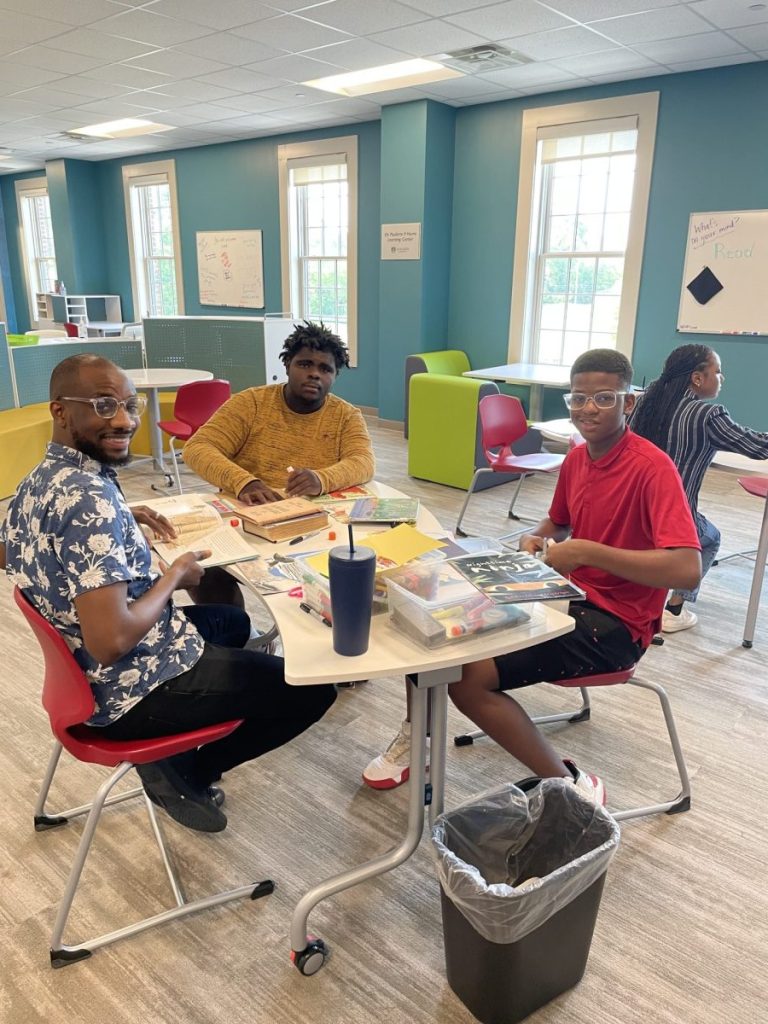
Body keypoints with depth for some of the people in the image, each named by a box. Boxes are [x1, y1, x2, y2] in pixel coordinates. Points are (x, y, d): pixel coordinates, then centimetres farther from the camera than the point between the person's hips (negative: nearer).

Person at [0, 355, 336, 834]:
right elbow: (112, 641, -35)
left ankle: (176, 752, 21)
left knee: (233, 620, 31)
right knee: (313, 689, -1)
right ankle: (185, 775, 11)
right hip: (133, 688, -9)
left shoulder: (38, 480, 1)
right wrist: (174, 576, -16)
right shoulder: (89, 496, -30)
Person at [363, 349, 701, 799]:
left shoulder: (652, 468, -19)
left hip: (615, 623, -8)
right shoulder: (576, 458, 5)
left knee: (469, 675, -22)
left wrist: (585, 551, -29)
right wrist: (536, 540, 0)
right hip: (568, 594, 8)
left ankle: (570, 786, -5)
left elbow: (688, 569, -31)